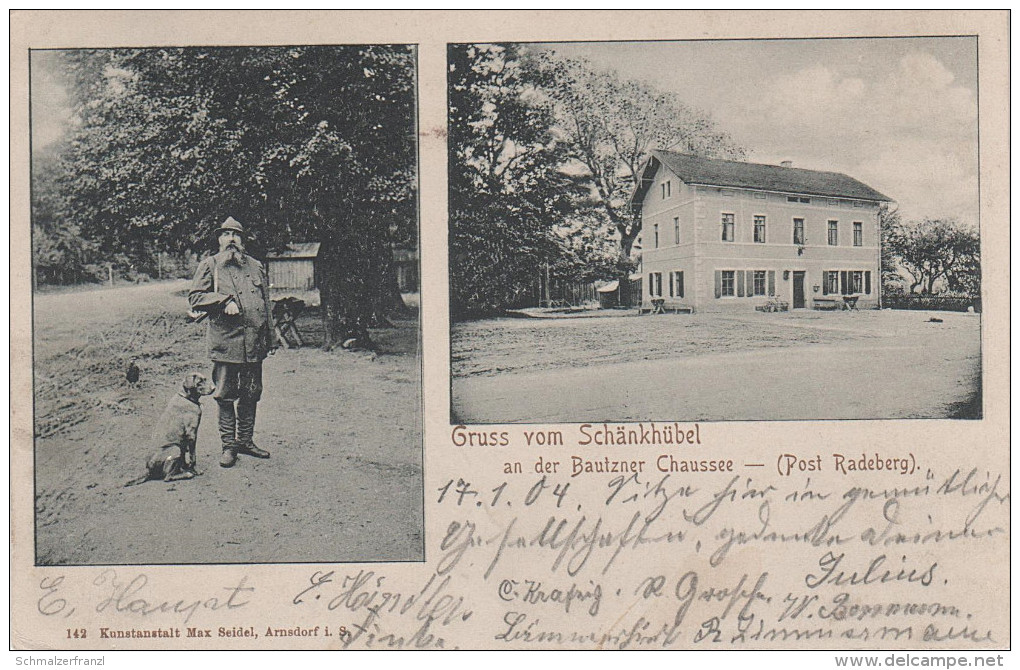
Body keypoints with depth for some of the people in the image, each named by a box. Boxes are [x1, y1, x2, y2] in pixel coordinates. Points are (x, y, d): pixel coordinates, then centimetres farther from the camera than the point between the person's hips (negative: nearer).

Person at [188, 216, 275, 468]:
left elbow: (266, 304, 18)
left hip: (254, 343, 4)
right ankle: (228, 445, 8)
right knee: (226, 396, 0)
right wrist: (224, 300, -16)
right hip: (225, 341, -4)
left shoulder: (256, 266, 14)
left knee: (250, 395, 10)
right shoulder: (209, 266, 2)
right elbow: (195, 297, -3)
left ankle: (245, 440, 22)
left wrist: (270, 338, 15)